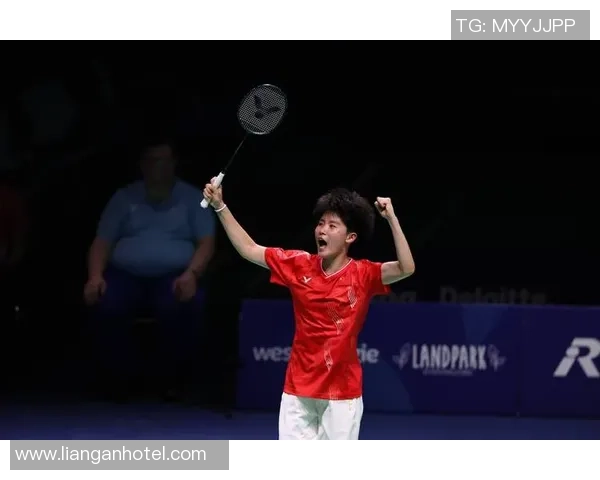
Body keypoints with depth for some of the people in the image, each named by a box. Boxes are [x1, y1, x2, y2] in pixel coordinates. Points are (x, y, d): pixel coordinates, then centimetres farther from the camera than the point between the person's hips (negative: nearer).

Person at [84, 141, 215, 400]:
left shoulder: (192, 198, 13)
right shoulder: (124, 198, 16)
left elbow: (207, 243, 4)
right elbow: (102, 242, 10)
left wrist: (191, 274, -16)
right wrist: (95, 276, -10)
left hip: (174, 277, -1)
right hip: (126, 275, 1)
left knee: (182, 308, -37)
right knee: (105, 307, -32)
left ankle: (173, 379, -15)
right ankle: (119, 377, -11)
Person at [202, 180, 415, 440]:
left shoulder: (363, 275, -9)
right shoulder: (299, 265, 1)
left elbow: (406, 268, -24)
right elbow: (248, 249, 7)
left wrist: (392, 219, -31)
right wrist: (220, 206, 2)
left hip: (342, 392, -3)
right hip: (298, 389, 3)